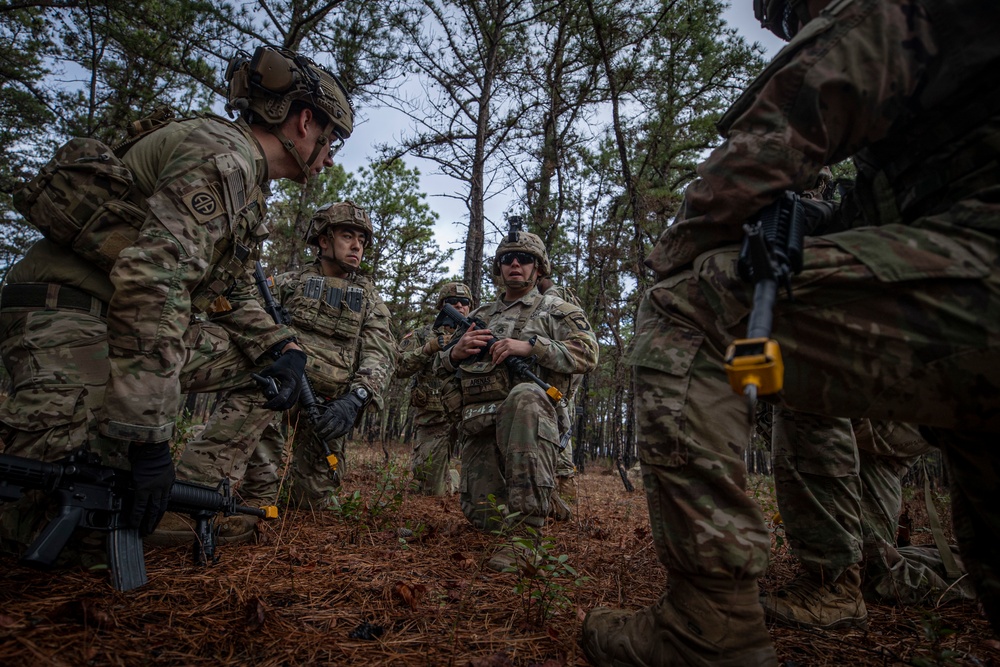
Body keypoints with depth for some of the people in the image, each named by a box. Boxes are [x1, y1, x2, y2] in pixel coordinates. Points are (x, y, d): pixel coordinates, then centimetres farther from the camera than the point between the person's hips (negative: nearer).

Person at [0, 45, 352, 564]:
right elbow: (152, 279, -30)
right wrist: (149, 435, -31)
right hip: (66, 311, -10)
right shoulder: (221, 155, -17)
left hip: (128, 317, 10)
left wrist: (282, 346, 0)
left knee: (255, 357, 2)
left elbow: (223, 292, 18)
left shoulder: (249, 180, 15)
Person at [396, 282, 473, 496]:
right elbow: (399, 367, -6)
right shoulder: (424, 335, 7)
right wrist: (429, 347, -19)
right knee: (431, 491, 0)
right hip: (432, 420, 0)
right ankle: (453, 479, 28)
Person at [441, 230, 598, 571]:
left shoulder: (556, 310, 11)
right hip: (478, 427, 5)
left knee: (524, 396, -41)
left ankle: (528, 527, -38)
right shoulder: (480, 315, 24)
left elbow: (587, 353, -5)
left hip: (527, 417, -5)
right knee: (484, 517, -2)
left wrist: (530, 346, -16)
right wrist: (456, 352, -1)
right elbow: (442, 363, 24)